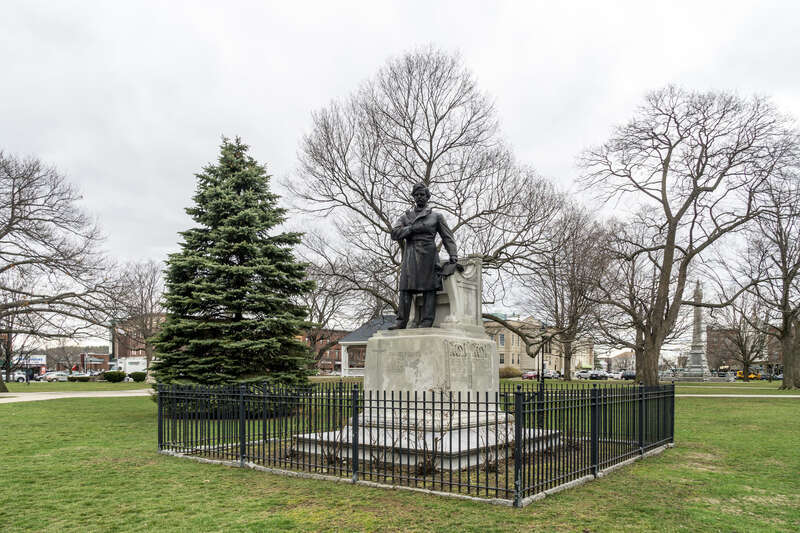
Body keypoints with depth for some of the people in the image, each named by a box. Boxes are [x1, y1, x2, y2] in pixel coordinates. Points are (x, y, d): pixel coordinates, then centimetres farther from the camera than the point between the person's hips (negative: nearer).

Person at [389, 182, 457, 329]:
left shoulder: (436, 216, 14)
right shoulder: (406, 216, 19)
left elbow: (447, 237, 8)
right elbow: (394, 233, 6)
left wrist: (453, 255, -5)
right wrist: (413, 228, -7)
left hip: (428, 256, -2)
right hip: (410, 256, 2)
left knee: (429, 289, -8)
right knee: (406, 289, -5)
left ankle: (426, 323, -9)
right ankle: (401, 322, -6)